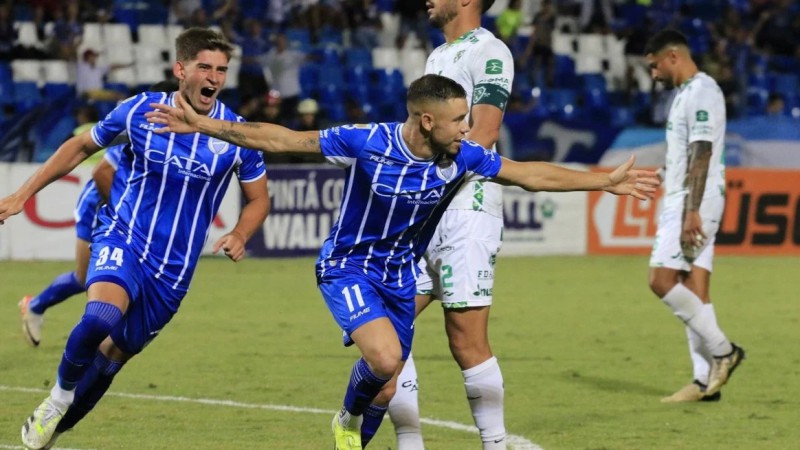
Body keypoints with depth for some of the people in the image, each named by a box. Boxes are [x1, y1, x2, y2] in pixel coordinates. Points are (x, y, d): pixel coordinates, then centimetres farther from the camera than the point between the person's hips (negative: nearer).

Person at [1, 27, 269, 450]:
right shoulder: (140, 111, -8)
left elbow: (258, 199, 10)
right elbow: (80, 146, 9)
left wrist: (239, 236, -11)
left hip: (173, 268, 2)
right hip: (122, 240, -2)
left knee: (112, 356, 8)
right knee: (101, 319, -32)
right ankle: (58, 397, -6)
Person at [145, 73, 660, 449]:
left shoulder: (462, 157, -12)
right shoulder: (367, 143, -24)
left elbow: (533, 174, -1)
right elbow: (281, 139, -19)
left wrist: (607, 181, -3)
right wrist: (204, 126, -23)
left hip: (401, 276, 5)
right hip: (349, 266, -5)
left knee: (385, 387, 7)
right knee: (385, 356, -27)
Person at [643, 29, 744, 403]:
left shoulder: (701, 92, -12)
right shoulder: (686, 93, 20)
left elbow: (701, 154, -20)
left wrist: (692, 211, -25)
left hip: (694, 203, -10)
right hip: (682, 203, 10)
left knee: (662, 280, -15)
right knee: (693, 289, 5)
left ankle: (722, 350, -9)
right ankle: (705, 380, 3)